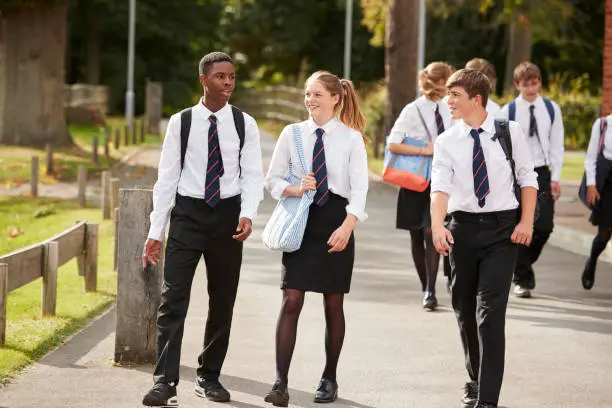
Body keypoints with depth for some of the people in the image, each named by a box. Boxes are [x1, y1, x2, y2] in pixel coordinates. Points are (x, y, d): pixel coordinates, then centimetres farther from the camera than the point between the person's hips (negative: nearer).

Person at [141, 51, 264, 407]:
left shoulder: (245, 124, 1)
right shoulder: (181, 123, 0)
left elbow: (252, 175, -1)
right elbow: (167, 178, 2)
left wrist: (248, 214, -19)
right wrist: (156, 231, -1)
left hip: (228, 216, 2)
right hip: (188, 213, -1)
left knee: (222, 301, 9)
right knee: (173, 299, -10)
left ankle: (209, 377, 22)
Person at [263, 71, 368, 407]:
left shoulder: (351, 138, -2)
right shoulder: (292, 134, 4)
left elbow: (359, 188, -6)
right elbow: (273, 179, 8)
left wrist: (346, 227, -19)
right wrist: (295, 190, -12)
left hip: (336, 221, -1)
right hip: (301, 220, 1)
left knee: (333, 303, 7)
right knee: (291, 300, -8)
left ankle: (329, 379, 21)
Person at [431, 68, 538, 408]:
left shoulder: (510, 133, 0)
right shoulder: (446, 142, 0)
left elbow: (528, 179, 6)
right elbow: (440, 187, -13)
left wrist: (526, 222, -5)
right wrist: (437, 226, -29)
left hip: (503, 228, -2)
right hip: (463, 227, 3)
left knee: (490, 311, -11)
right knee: (464, 310, 12)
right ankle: (476, 381, 34)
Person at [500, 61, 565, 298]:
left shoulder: (551, 109, 4)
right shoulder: (508, 112, -3)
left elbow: (556, 145, 6)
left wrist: (555, 178, 0)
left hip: (542, 173, 2)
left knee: (544, 226, -6)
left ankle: (525, 262, 21)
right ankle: (522, 278, 10)